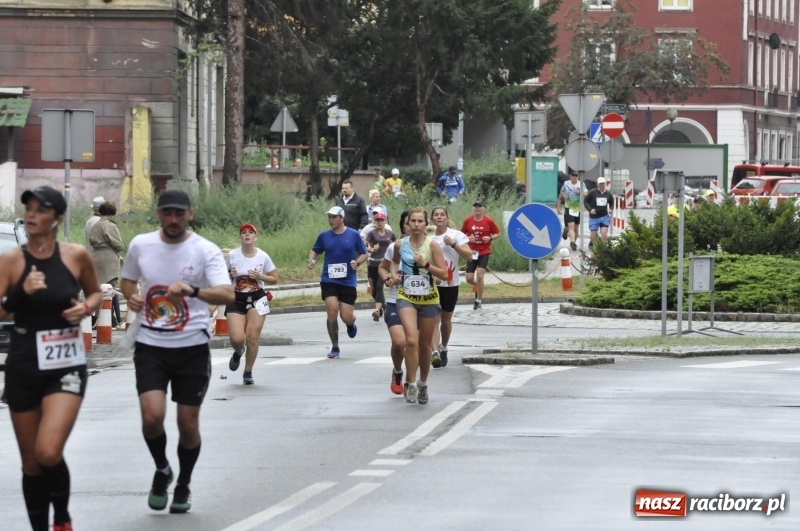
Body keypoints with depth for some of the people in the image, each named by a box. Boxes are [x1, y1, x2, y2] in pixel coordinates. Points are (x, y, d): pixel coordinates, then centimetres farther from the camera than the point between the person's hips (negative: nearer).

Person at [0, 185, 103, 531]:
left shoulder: (76, 256, -2)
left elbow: (95, 293, 16)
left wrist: (86, 308, -5)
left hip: (66, 366, -1)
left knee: (48, 453, -20)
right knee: (31, 463, 9)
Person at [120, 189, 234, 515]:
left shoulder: (205, 251, -9)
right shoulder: (140, 245, 1)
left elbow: (227, 294, -22)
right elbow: (128, 279, 21)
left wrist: (192, 290, -39)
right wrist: (130, 296, -3)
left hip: (192, 347, -1)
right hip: (150, 345, 1)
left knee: (188, 423, 4)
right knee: (152, 415, -16)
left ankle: (183, 485, 29)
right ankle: (162, 470, 14)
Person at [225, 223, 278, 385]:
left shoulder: (263, 257, -3)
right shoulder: (232, 256, -3)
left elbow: (274, 279, 6)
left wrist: (260, 276, -12)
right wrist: (230, 275, -12)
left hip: (257, 299, 0)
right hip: (236, 300, 0)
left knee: (252, 337, -7)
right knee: (237, 338, -13)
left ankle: (248, 373, 12)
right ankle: (238, 352, 27)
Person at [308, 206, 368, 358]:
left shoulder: (353, 235, -1)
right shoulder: (324, 236, 4)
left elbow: (364, 254, 6)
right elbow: (315, 250, 18)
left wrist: (357, 262, -14)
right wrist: (311, 259, -3)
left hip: (348, 281, -1)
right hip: (329, 281, 1)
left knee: (346, 317, -2)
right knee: (332, 311, -13)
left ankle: (351, 324, 39)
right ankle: (335, 348, 2)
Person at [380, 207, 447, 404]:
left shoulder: (431, 245, -4)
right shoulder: (400, 245, 0)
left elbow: (444, 274, -7)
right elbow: (384, 267, 18)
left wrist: (426, 264, -19)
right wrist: (387, 277, -1)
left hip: (429, 299, 1)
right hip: (406, 298, -1)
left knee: (425, 344, 11)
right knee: (411, 340, -21)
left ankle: (423, 384, 30)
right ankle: (411, 384, -13)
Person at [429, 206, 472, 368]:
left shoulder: (456, 235, -2)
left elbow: (469, 256, -11)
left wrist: (453, 244, -20)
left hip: (450, 283, 0)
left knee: (446, 319, 13)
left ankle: (443, 349, 33)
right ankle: (435, 352, -24)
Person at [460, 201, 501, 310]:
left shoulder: (489, 221, -5)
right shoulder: (468, 221, -1)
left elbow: (497, 234, 5)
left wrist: (490, 238, -15)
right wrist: (468, 238, -12)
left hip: (484, 252, -3)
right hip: (472, 252, 3)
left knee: (479, 275, -15)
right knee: (469, 278, -2)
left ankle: (478, 301, 0)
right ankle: (479, 287, 35)